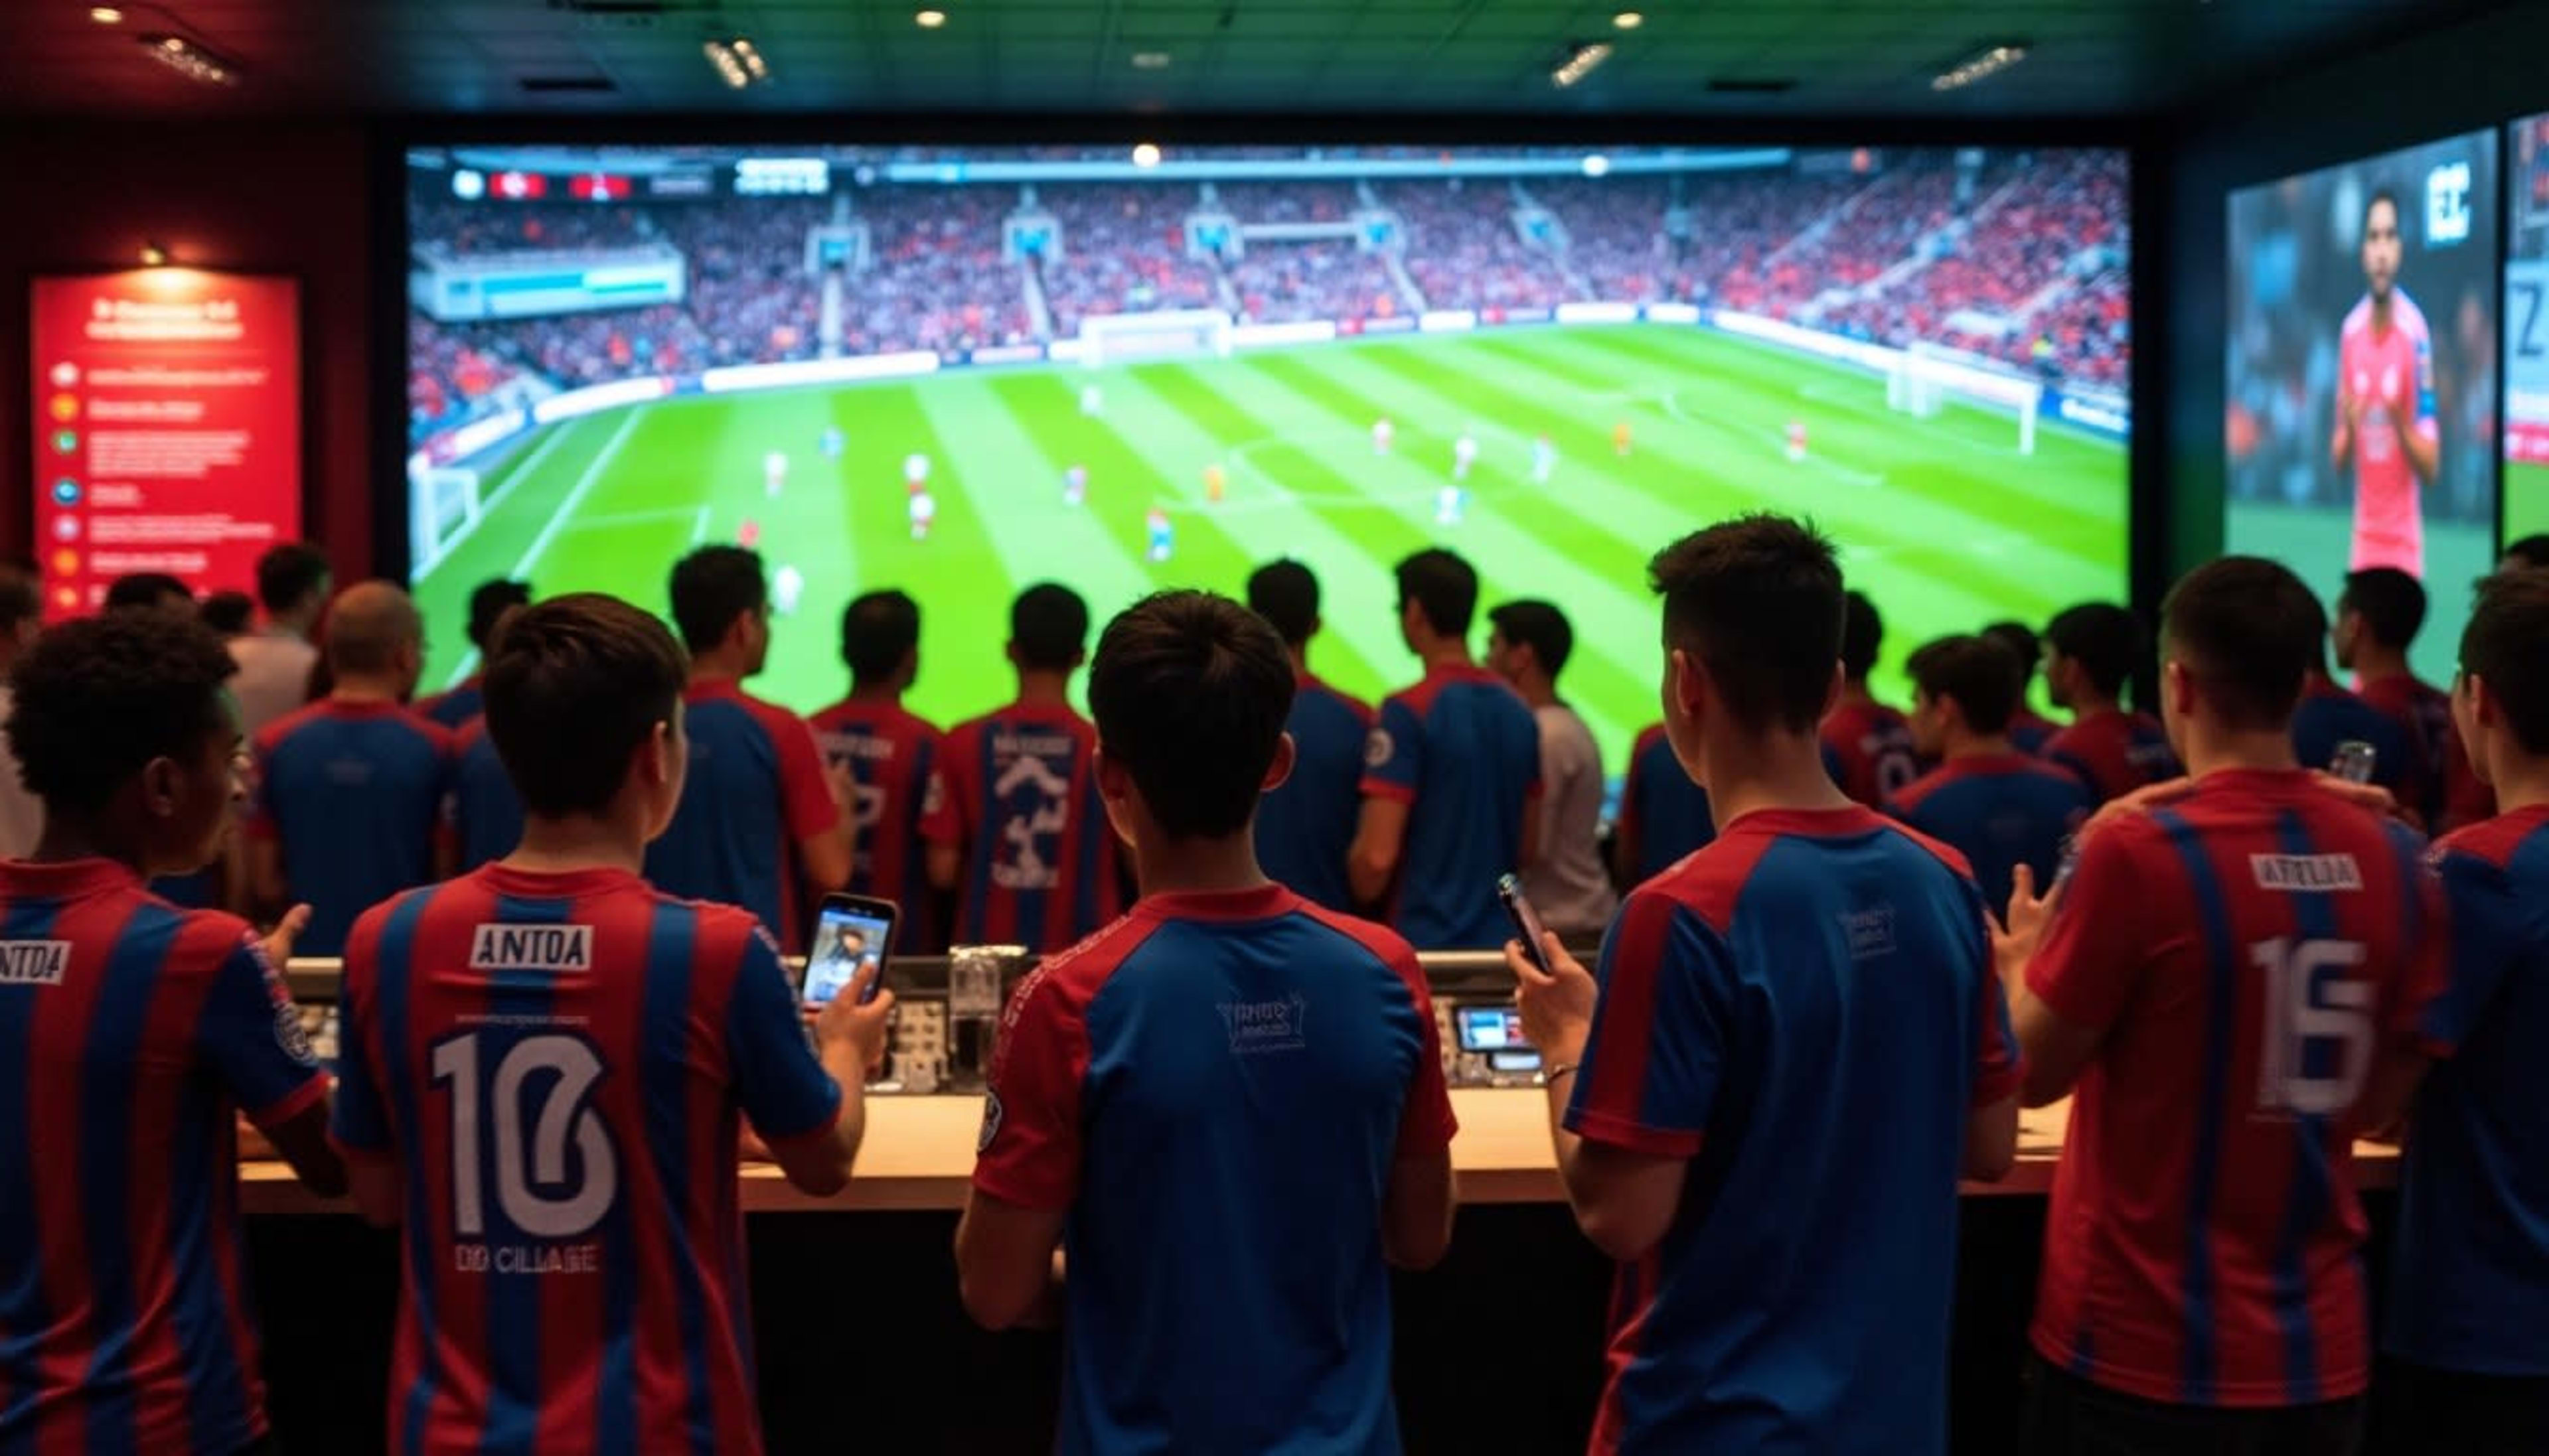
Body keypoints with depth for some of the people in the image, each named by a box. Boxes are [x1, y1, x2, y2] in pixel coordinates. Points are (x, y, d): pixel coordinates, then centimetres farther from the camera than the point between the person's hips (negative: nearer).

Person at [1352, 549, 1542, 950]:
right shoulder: (1519, 711, 8)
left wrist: (1363, 901, 3)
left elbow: (1377, 854, -17)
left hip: (1424, 942, -6)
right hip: (1499, 939, 6)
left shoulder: (1408, 711, -13)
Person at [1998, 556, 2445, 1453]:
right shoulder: (2396, 859, -2)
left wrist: (2024, 959, 11)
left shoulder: (2137, 850, -18)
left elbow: (2034, 1074, -7)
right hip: (2319, 1350, 5)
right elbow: (2378, 1101, 7)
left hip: (2145, 1348, -4)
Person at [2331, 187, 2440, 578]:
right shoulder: (2350, 330, 6)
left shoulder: (2416, 331, -8)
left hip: (2406, 544, -4)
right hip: (2363, 542, 4)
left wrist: (2401, 424, -25)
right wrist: (2348, 428, -10)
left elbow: (2431, 467, -7)